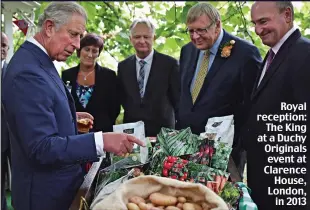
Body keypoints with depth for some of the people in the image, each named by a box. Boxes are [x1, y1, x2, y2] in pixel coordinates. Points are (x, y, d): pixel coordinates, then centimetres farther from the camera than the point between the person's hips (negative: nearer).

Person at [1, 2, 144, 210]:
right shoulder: (27, 73, -27)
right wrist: (101, 141, -36)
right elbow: (42, 147, -31)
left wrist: (70, 117, 13)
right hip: (46, 192, -10)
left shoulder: (38, 61, 6)